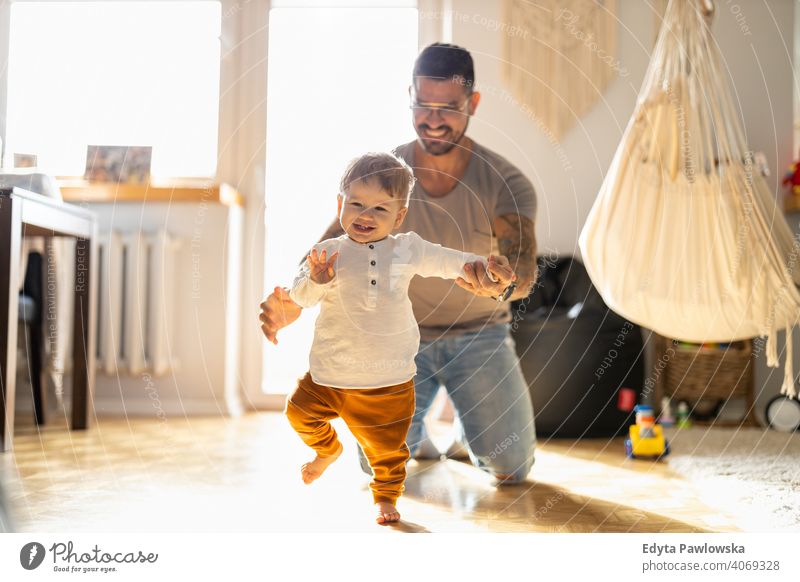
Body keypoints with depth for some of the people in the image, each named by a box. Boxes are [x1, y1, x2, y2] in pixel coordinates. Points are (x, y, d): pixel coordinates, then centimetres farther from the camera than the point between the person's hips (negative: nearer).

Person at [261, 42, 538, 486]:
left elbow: (524, 271, -29)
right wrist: (292, 303, -40)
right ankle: (413, 426, 25)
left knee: (510, 468, -8)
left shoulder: (505, 183, -15)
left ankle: (472, 432, 29)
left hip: (478, 334, 0)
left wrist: (499, 280, -55)